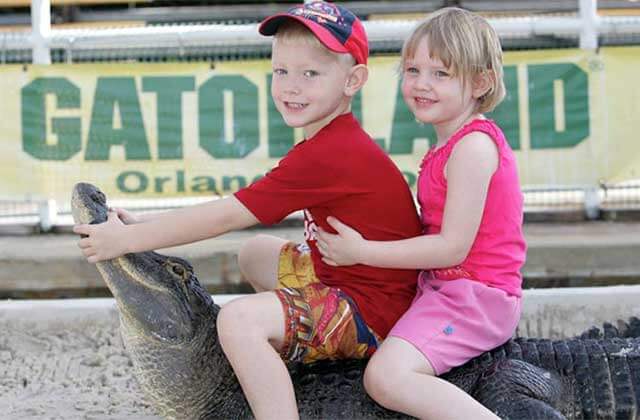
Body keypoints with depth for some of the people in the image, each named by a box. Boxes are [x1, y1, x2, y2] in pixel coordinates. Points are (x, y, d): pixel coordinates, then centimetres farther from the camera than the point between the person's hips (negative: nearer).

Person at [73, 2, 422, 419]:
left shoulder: (328, 155, -24)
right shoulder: (336, 140, 9)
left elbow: (223, 217, -20)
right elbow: (233, 211, 9)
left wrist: (127, 238, -13)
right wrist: (139, 227, 2)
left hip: (372, 310, -11)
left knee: (239, 318, -27)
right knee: (255, 252, 27)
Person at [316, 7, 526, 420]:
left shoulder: (474, 145, -18)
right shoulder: (452, 145, 14)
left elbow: (452, 247, -22)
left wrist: (362, 252, -17)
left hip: (474, 293, -11)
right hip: (445, 287, 11)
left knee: (386, 377, -29)